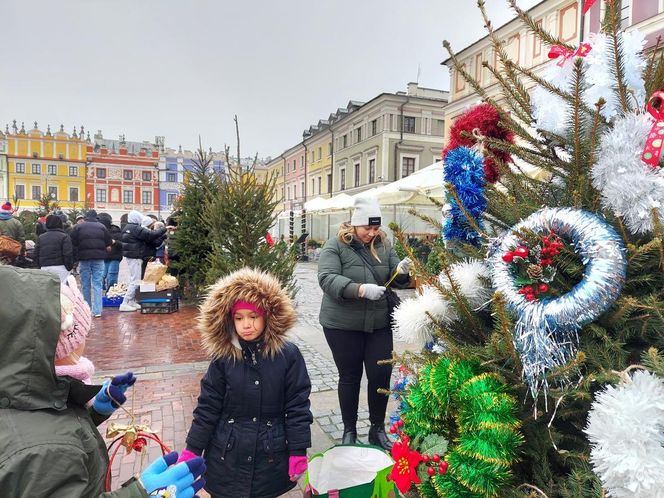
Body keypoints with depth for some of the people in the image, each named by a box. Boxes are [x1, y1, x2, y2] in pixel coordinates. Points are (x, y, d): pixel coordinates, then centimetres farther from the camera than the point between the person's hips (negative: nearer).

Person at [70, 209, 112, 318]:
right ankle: (97, 310, -6)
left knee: (85, 285, 10)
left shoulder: (78, 227, 2)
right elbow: (108, 246, 4)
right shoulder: (102, 227, 4)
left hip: (84, 258, 0)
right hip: (99, 259, 0)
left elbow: (73, 243, -1)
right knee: (97, 284, 1)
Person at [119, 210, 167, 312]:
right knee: (135, 281, -7)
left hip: (129, 256, 10)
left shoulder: (127, 228, 14)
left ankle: (131, 301, 23)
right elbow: (151, 235, -22)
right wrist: (165, 229, -15)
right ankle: (124, 304, -7)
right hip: (135, 257, -10)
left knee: (134, 279, 18)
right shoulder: (136, 229, -17)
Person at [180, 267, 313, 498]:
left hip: (271, 455, -1)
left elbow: (297, 406, -8)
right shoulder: (223, 357, -8)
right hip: (227, 455, 1)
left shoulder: (288, 355, -12)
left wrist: (298, 451, -7)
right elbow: (207, 407, -1)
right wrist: (192, 450, -1)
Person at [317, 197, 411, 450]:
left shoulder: (383, 245, 5)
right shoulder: (335, 246, -8)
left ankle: (378, 429, 30)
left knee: (381, 375, 7)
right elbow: (327, 279, -21)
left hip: (379, 324, 4)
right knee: (349, 376, 11)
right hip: (342, 325, -3)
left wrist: (402, 271, -14)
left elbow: (395, 280, 10)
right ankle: (349, 430, 31)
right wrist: (361, 289, -33)